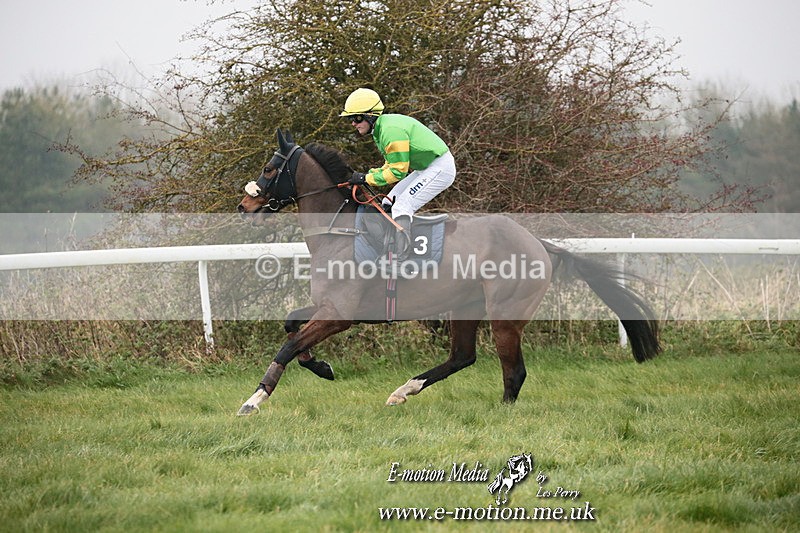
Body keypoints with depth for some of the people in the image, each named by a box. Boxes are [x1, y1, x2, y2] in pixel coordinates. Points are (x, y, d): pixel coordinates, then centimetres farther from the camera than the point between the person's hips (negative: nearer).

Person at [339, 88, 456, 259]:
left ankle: (399, 257, -22)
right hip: (425, 168, 11)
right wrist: (369, 174, -1)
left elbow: (398, 171, -23)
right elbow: (392, 163, 15)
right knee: (390, 202, 11)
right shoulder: (381, 127, 7)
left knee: (402, 208, -18)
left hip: (440, 169, -11)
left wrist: (366, 178, -17)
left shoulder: (391, 130, -25)